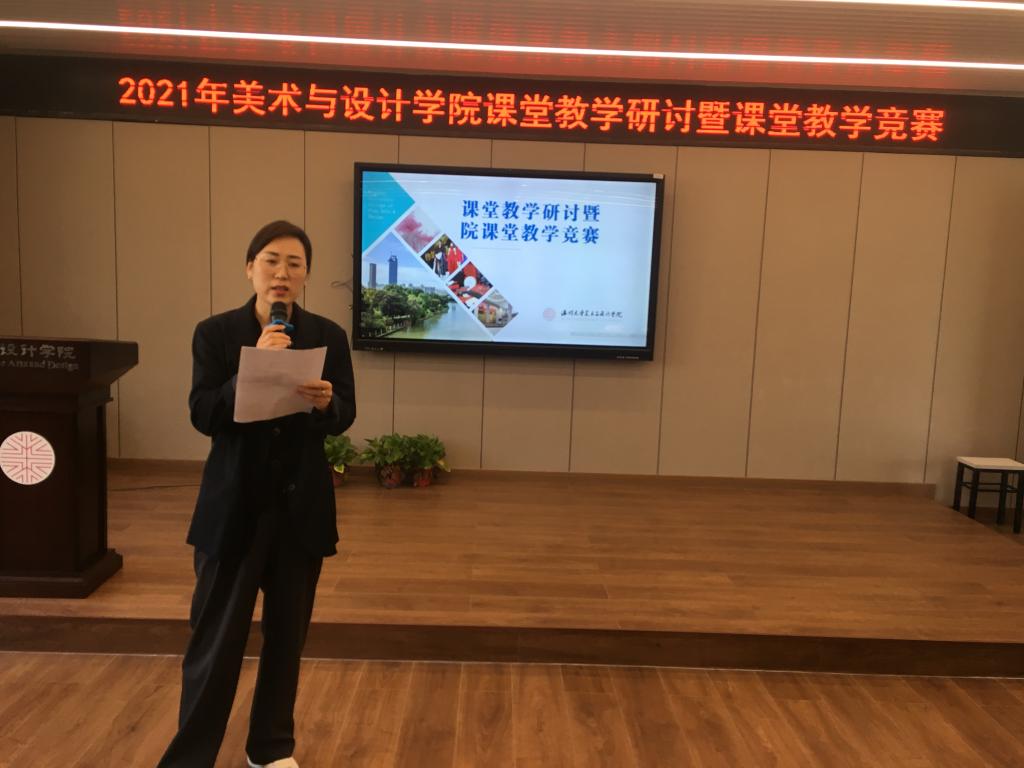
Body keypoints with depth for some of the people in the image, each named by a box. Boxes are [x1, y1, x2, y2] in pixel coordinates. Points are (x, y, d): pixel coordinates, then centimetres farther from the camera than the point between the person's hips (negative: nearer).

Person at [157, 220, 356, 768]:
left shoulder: (327, 336, 0)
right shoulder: (215, 333, -2)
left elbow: (345, 417, -4)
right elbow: (203, 416, -12)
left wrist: (325, 403, -26)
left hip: (302, 506, 2)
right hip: (235, 505, -2)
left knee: (287, 634, 14)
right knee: (215, 638, 5)